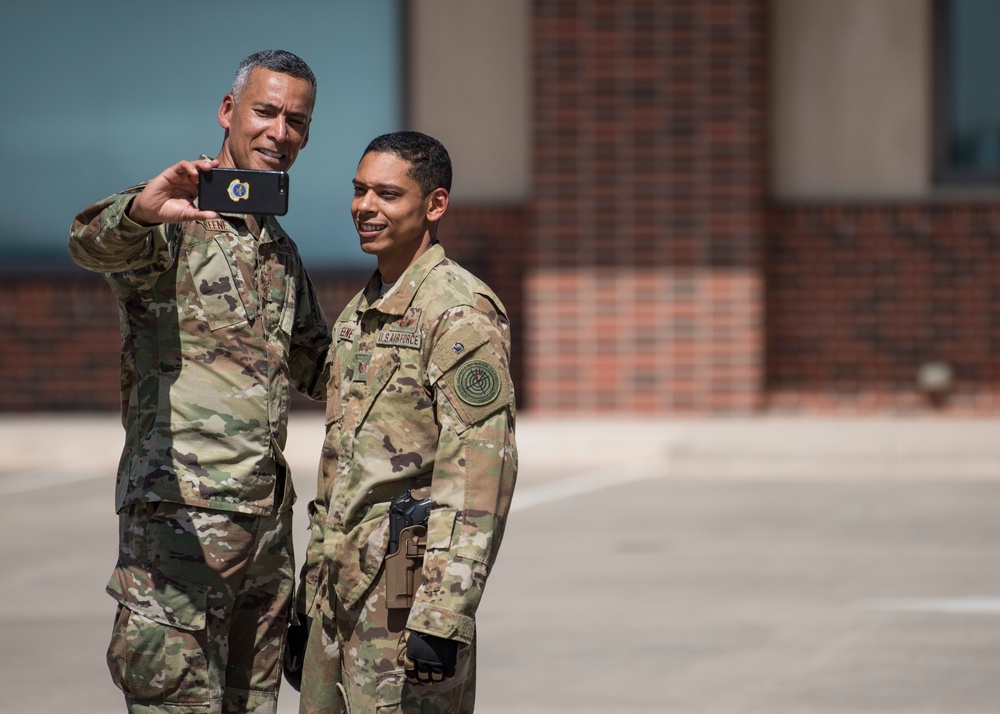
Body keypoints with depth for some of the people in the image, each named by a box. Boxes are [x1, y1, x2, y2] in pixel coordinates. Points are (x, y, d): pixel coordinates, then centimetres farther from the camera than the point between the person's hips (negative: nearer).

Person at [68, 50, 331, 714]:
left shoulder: (282, 251, 19)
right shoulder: (175, 222, -6)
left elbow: (316, 363, 31)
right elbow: (92, 242, -29)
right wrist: (145, 209, -52)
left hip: (268, 519, 8)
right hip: (179, 512, -8)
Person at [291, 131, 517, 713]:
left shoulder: (462, 312, -11)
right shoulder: (359, 315, 17)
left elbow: (480, 473, -18)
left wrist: (442, 617, -24)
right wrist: (309, 590, 21)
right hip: (340, 593, 8)